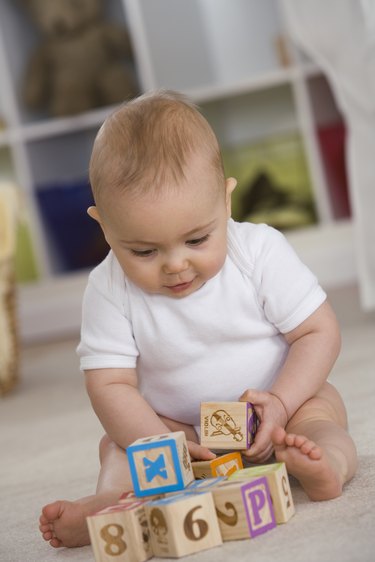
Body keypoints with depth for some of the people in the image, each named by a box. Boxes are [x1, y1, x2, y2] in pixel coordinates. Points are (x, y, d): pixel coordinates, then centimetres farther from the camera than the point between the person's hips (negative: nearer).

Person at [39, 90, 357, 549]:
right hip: (176, 425, 1)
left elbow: (319, 331, -11)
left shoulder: (261, 251, -15)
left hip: (281, 404, 0)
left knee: (320, 409, -26)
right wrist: (161, 443, -31)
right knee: (117, 443, -19)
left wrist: (280, 403, -24)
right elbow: (110, 383, -16)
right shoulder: (109, 289, -15)